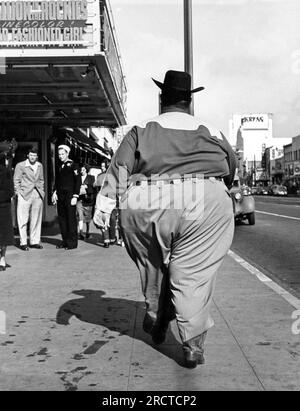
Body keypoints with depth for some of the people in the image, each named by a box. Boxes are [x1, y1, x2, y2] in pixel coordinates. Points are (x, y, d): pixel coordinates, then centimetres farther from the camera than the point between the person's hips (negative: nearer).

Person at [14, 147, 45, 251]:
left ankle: (34, 241, 15)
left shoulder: (40, 166, 13)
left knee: (36, 220, 7)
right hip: (25, 195, -5)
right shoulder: (20, 165, -2)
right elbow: (16, 180, 0)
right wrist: (19, 193, -6)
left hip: (38, 195, 5)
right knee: (23, 220, -3)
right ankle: (23, 243, 3)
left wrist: (42, 192, 12)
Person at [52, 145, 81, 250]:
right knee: (62, 219, 8)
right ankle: (65, 241, 16)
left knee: (71, 219, -3)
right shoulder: (60, 167, 15)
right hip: (60, 197, 7)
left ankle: (72, 242, 2)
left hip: (69, 196, -7)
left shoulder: (72, 165, -4)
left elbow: (78, 181, -8)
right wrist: (55, 192, 6)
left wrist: (75, 196, -13)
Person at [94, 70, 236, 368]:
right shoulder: (211, 132, 15)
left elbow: (119, 169, 1)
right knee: (194, 274, 4)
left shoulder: (141, 131, 10)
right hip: (205, 205, 0)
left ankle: (156, 321, 36)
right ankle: (193, 346, 4)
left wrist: (104, 205, -2)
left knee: (153, 267, 21)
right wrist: (216, 190, 40)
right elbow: (231, 166, 23)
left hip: (147, 207, 1)